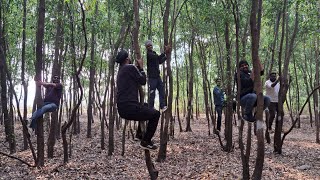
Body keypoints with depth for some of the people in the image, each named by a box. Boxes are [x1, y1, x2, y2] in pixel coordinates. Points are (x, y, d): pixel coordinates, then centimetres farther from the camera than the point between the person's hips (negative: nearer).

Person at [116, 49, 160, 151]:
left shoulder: (120, 71, 21)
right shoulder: (130, 67, -6)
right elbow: (143, 81, 1)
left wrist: (137, 67, 26)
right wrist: (141, 67, 13)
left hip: (122, 109, 9)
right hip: (130, 107, -9)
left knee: (145, 109, 34)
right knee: (155, 114, 6)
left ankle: (140, 135, 33)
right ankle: (146, 142, 3)